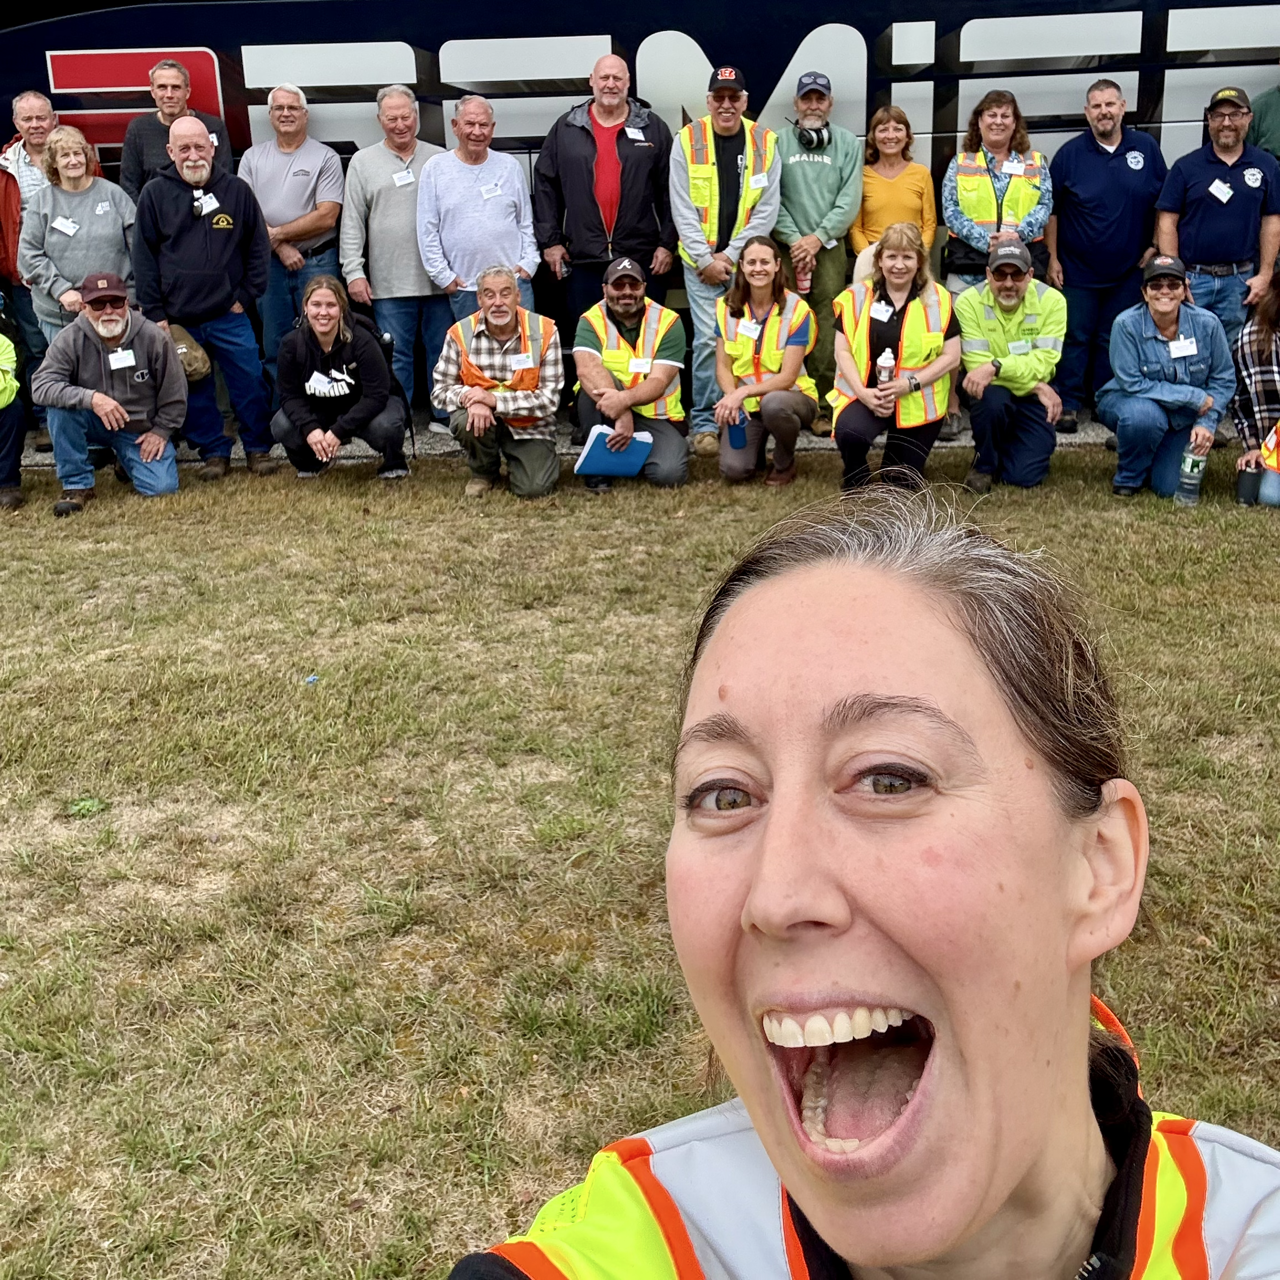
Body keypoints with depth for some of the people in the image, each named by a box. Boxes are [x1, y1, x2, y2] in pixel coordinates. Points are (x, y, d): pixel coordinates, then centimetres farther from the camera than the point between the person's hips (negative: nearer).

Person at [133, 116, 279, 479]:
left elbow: (258, 247, 8)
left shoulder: (236, 190, 2)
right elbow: (143, 258, 2)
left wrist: (246, 296, 0)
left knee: (249, 383, 4)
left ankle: (258, 449, 20)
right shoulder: (154, 194, 1)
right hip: (177, 319, 0)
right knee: (194, 391, 7)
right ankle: (214, 453, 21)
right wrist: (155, 313, -2)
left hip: (229, 316, 0)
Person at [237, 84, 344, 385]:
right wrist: (280, 247, -12)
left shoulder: (325, 157, 1)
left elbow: (326, 216, -8)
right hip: (268, 264, 3)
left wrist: (276, 233, -10)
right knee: (274, 348, 8)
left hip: (317, 262, -3)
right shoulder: (252, 157, 11)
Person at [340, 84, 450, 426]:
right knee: (395, 357, 3)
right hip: (389, 283, -1)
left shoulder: (439, 159, 9)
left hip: (439, 279, 1)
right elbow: (352, 224, 5)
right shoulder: (363, 162, 7)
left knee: (442, 352, 7)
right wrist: (354, 271, -4)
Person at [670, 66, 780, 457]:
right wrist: (706, 260, -9)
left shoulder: (765, 142, 2)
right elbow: (682, 209, -4)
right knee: (708, 339, -6)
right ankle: (705, 421, 4)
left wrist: (731, 255, -8)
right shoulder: (687, 141, -1)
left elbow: (767, 210, -1)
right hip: (701, 260, -1)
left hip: (747, 261, 1)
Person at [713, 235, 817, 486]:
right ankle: (757, 441, 16)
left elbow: (787, 377, -16)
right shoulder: (726, 306, -2)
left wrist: (743, 392, -29)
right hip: (745, 405, 2)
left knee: (773, 403, -40)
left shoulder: (797, 309, -12)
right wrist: (731, 398, -22)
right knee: (734, 469, -23)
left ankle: (785, 463, -7)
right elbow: (723, 366, -1)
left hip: (789, 396, -2)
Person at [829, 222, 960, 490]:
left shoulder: (938, 300, -2)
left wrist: (909, 383, -17)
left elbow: (952, 356, -4)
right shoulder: (857, 297, 0)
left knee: (902, 483, 2)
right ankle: (855, 476, 2)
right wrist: (862, 392, -17)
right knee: (848, 432, -34)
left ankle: (897, 463, 42)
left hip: (917, 402, 1)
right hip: (866, 395, 0)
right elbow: (842, 351, -1)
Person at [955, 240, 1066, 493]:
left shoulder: (1052, 300, -11)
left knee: (1024, 476, -13)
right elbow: (977, 363, -19)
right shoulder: (969, 302, -13)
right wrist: (1035, 385, -23)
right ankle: (984, 463, -6)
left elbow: (1044, 361, -20)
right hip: (993, 391, 0)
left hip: (1032, 397, 1)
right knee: (992, 398, -38)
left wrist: (995, 367, -36)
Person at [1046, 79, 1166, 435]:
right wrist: (1053, 258, -4)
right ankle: (1068, 404, 11)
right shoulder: (1070, 153, -4)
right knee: (1075, 339, 3)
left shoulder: (1146, 148, 0)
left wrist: (1154, 246, 0)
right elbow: (1051, 210, 0)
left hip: (1129, 270, 1)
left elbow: (1163, 201, 7)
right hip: (1078, 270, -1)